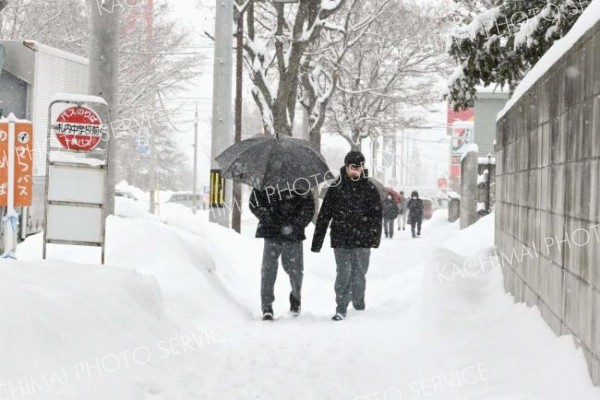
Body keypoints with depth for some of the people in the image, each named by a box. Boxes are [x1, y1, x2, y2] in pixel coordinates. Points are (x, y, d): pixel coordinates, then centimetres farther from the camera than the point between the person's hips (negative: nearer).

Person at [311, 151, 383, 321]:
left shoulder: (369, 188, 4)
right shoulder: (336, 188, 0)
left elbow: (377, 214, 4)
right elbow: (323, 216, 0)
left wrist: (375, 237, -7)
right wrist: (317, 241, -2)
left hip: (362, 240, 1)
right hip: (340, 240, -1)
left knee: (359, 274, 6)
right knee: (343, 273, -7)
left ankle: (359, 304, 28)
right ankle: (341, 308, 2)